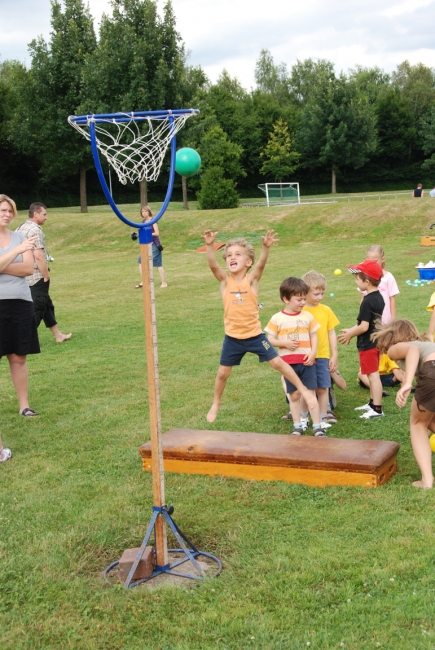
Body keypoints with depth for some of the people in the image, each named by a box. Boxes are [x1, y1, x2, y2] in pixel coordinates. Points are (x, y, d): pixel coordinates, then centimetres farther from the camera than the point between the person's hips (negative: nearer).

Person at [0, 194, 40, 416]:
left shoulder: (19, 237, 10)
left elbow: (28, 268, -2)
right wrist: (18, 249, -21)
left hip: (21, 303, 3)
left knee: (19, 357, 8)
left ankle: (24, 405, 14)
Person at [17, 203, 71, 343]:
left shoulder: (20, 228, 13)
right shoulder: (35, 230, -16)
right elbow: (38, 256, -23)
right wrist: (46, 276, -16)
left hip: (25, 276, 9)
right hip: (37, 277, -9)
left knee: (46, 304, 17)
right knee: (37, 308, -2)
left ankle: (58, 335, 26)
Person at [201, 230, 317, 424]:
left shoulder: (252, 279, -8)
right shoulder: (225, 280, -5)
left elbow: (261, 264, -27)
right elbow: (213, 265, -22)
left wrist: (266, 247, -46)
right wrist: (209, 246, -39)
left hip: (254, 335, -2)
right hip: (232, 337, 2)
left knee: (277, 363, 1)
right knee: (223, 373, 12)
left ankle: (304, 391, 17)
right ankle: (215, 405, 34)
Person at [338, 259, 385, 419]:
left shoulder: (367, 301, -22)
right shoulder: (379, 298, 5)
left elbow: (364, 326, -24)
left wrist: (350, 334, -8)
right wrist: (352, 331, 15)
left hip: (367, 344, -9)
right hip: (376, 341, 9)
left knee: (373, 375, -4)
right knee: (373, 374, 19)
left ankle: (377, 409, 0)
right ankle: (373, 403, 30)